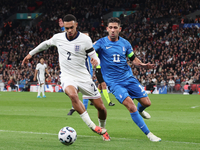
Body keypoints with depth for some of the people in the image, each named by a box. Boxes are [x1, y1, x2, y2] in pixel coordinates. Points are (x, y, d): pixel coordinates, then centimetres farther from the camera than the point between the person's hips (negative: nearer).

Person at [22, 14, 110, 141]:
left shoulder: (85, 39, -8)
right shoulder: (58, 38, 0)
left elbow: (94, 57, -4)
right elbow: (46, 44, 21)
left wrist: (95, 61, -28)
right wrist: (31, 53, 27)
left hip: (83, 77, 0)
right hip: (67, 77, 0)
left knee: (101, 107, 0)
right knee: (72, 94, -36)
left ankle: (103, 129, 32)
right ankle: (91, 126, -31)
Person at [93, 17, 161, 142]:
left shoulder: (125, 43, 5)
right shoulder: (101, 43, -7)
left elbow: (133, 59, 16)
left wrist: (142, 65, -4)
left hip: (129, 77, 4)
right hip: (113, 82, -4)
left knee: (146, 102, 3)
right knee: (130, 105, -21)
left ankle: (140, 111, 43)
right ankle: (148, 134, -11)